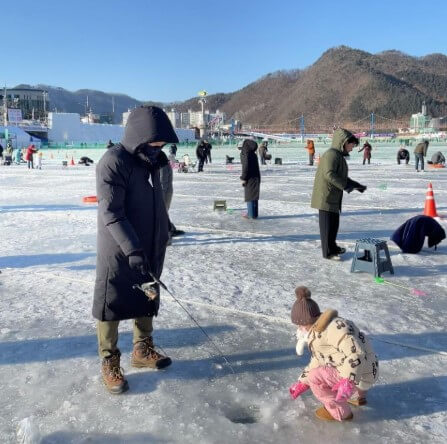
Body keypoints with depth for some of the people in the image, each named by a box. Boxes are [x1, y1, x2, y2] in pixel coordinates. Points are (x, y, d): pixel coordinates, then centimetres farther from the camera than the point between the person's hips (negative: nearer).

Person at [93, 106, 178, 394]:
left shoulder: (152, 159, 5)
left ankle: (143, 350, 35)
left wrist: (166, 228, 24)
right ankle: (110, 362, 21)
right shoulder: (113, 162, -20)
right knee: (113, 304, 5)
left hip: (150, 248, 8)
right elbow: (111, 213, -25)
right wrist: (132, 250, -30)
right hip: (118, 252, -8)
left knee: (148, 298, 18)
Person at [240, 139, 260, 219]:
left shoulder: (246, 155, -15)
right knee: (253, 196, 14)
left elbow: (246, 167, -20)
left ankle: (251, 214, 3)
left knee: (249, 196, 0)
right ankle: (254, 213, 20)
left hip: (250, 178, -8)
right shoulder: (253, 155, 9)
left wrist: (243, 178, -14)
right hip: (256, 177, 8)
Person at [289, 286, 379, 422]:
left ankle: (340, 412, 1)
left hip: (361, 375, -10)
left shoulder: (333, 328, -24)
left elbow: (356, 353, -33)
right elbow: (316, 362, 20)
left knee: (315, 377, -14)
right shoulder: (318, 334, 9)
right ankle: (358, 396, 34)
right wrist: (302, 383, 25)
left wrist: (348, 382, -38)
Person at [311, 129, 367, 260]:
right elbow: (329, 174, -27)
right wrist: (346, 186, -25)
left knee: (334, 223, 18)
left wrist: (356, 185, 12)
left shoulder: (339, 156, 16)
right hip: (326, 196, -10)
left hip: (334, 197, 10)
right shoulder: (331, 154, -16)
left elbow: (341, 176, 22)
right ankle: (328, 252, 8)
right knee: (327, 225, -1)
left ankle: (332, 247, 33)